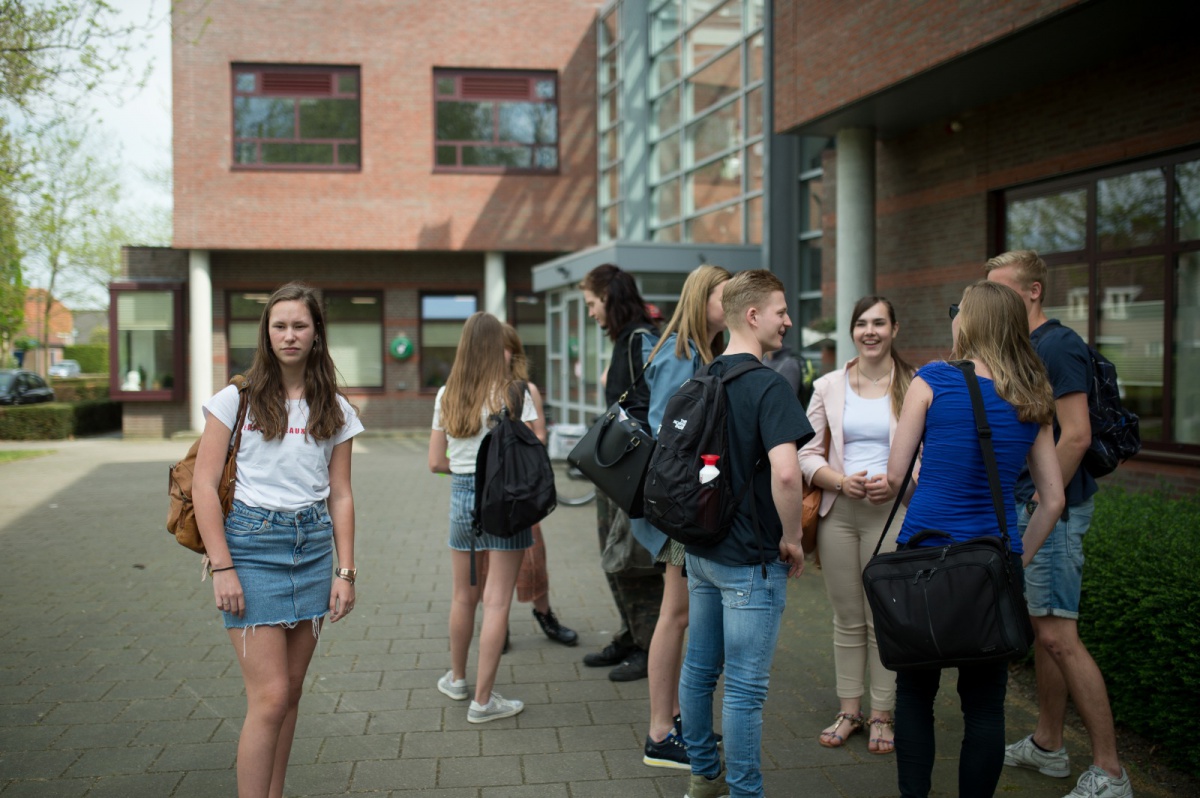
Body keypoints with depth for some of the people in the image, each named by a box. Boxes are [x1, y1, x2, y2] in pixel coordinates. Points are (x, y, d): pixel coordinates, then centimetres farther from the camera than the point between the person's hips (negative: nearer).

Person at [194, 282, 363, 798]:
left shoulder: (335, 409, 8)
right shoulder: (237, 399, -2)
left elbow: (340, 496, 9)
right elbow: (204, 486, -4)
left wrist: (345, 571, 3)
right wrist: (222, 567, -10)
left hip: (313, 546, 4)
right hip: (252, 542, -4)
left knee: (291, 689, 10)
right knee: (270, 696, -8)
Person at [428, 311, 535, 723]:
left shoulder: (446, 395, 2)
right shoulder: (513, 394, -10)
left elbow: (436, 462, 4)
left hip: (462, 496, 5)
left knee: (463, 596, 19)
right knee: (497, 601, 1)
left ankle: (457, 678, 37)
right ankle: (483, 700, 5)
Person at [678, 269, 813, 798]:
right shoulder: (767, 385, -17)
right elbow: (784, 470, -30)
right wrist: (791, 538, -15)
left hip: (700, 551, 8)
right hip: (751, 559, -8)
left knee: (699, 668, 17)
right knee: (745, 688, 1)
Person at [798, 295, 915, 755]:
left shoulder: (914, 387, 0)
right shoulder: (828, 387, 8)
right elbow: (807, 454, 6)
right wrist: (841, 481, -11)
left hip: (892, 512, -2)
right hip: (838, 512, 2)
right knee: (847, 619, 10)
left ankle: (882, 716, 16)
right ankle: (849, 711, 22)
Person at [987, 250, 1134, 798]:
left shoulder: (1057, 346, -14)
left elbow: (1076, 435, -21)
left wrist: (1044, 502, -18)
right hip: (1025, 507, 10)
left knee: (1059, 637, -9)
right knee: (1041, 630, 15)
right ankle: (1047, 746, 27)